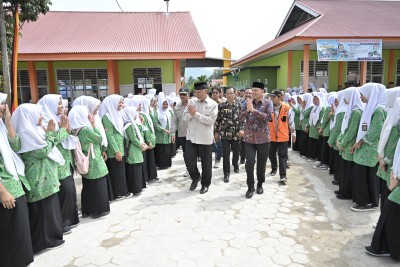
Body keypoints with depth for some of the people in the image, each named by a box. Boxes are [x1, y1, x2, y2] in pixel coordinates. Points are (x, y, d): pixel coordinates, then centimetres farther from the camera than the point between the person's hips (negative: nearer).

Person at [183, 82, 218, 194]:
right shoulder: (191, 101, 7)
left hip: (205, 138, -3)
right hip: (191, 137, 3)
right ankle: (195, 177, 27)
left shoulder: (213, 104, -5)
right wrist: (191, 113, -18)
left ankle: (205, 184, 26)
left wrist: (196, 113, -18)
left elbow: (211, 120, -16)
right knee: (188, 158, 0)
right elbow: (185, 117, 3)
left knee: (206, 162, 7)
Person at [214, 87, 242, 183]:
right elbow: (217, 119, 3)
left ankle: (235, 164, 46)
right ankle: (226, 173, 10)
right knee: (226, 154, -2)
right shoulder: (221, 106, 0)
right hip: (224, 134, -1)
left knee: (236, 152, 15)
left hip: (236, 134, 1)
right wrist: (216, 132, 3)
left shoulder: (239, 105, 1)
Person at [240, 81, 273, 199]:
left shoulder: (268, 103, -2)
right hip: (249, 138, 1)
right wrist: (248, 110, -20)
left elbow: (268, 117, -16)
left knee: (261, 163, 10)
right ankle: (250, 187, 9)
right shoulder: (247, 102, 3)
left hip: (263, 138, -1)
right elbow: (241, 117, -2)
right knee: (249, 163, -7)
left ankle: (260, 185, 31)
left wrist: (253, 110, -21)